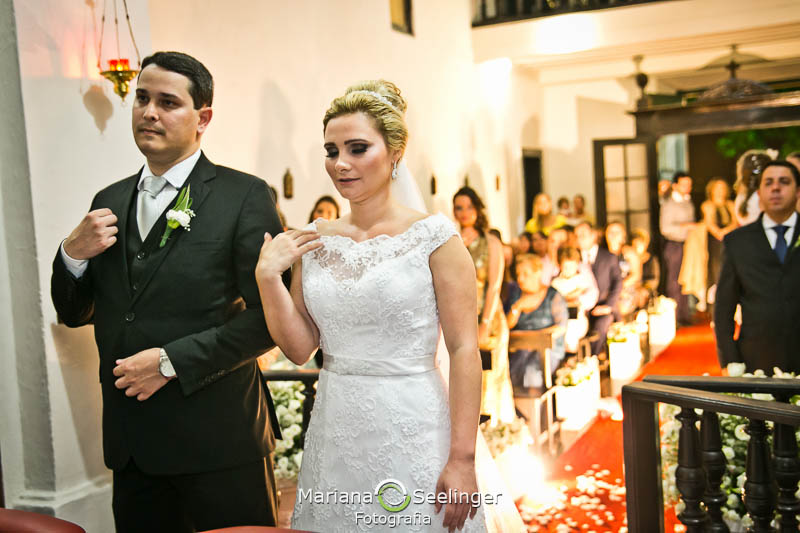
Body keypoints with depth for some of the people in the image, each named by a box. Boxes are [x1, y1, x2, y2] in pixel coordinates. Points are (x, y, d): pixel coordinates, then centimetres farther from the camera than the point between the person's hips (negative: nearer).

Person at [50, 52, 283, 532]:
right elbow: (75, 314, 15)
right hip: (131, 444, 5)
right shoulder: (110, 201, 10)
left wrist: (173, 361, -16)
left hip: (218, 439, -4)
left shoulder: (245, 196, -7)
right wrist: (73, 254, -4)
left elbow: (270, 315, -12)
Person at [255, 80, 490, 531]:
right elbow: (301, 348, 5)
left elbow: (465, 349, -12)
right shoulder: (314, 240, 4)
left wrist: (462, 459, -16)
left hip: (412, 431, -4)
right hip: (335, 435, 4)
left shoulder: (434, 236, -9)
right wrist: (267, 276, -8)